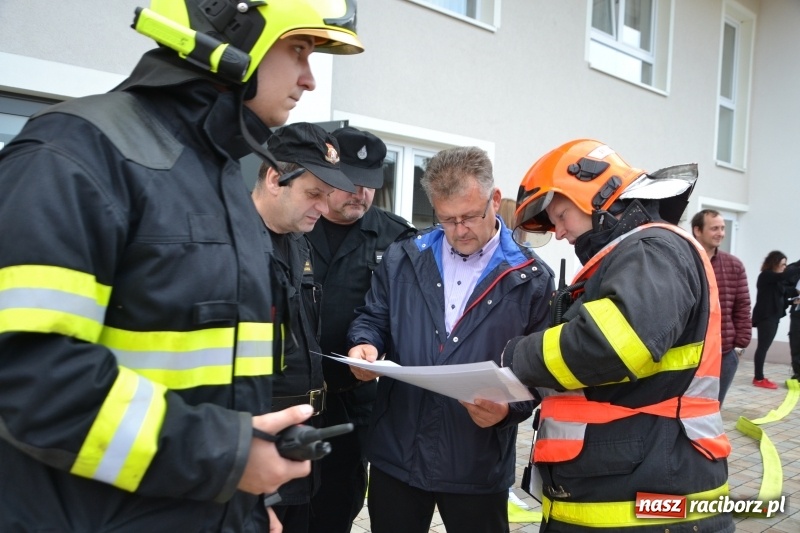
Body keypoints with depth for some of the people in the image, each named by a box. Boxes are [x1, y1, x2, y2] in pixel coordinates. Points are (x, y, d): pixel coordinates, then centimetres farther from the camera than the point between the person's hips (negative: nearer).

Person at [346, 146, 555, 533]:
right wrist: (365, 346, -10)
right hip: (395, 451, 3)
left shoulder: (531, 279, -4)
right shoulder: (402, 260, 5)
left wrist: (510, 408, -19)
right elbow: (373, 319, 12)